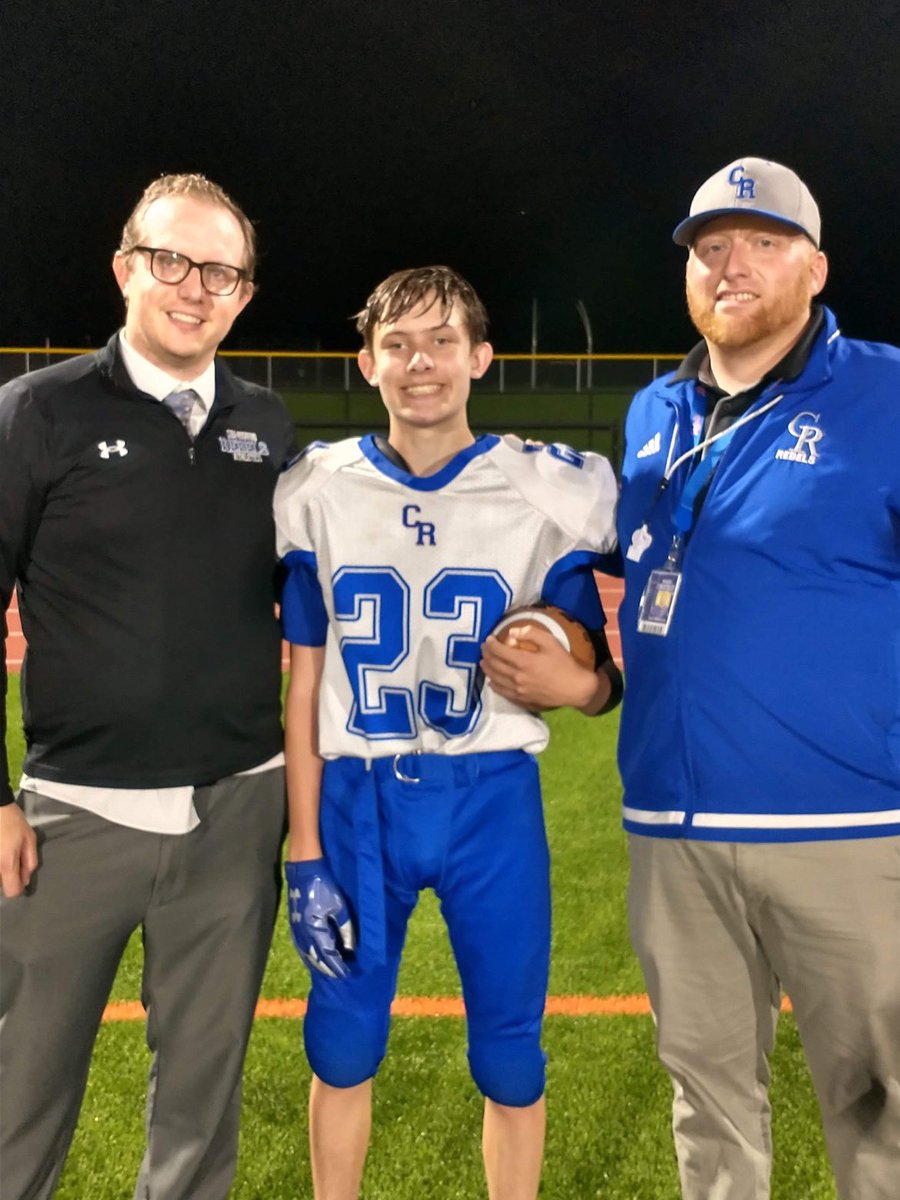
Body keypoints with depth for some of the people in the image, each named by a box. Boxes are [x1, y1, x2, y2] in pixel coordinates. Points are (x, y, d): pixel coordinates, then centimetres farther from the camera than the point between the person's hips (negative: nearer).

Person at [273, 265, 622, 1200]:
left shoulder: (547, 493, -6)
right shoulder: (318, 491, -2)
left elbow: (602, 683, -1)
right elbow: (303, 686, 2)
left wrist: (570, 680, -26)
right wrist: (304, 855, 0)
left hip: (493, 796, -1)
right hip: (359, 798, 1)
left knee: (509, 1054, 11)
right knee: (342, 1042, 13)